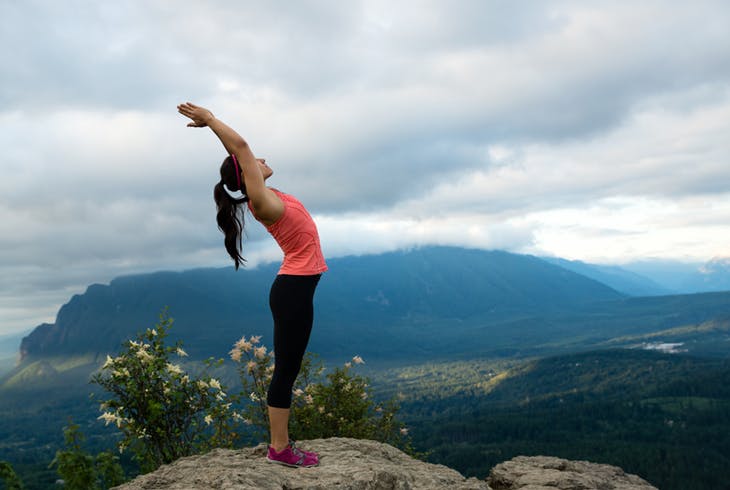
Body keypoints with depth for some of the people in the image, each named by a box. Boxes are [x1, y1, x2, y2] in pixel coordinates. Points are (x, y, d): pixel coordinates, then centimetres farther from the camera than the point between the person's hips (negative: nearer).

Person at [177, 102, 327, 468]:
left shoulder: (265, 196, 11)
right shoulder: (261, 202, -13)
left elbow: (239, 150, 18)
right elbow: (241, 147, -17)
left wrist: (209, 122, 17)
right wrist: (210, 120, -8)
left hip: (295, 287, 9)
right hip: (294, 290, -9)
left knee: (287, 369, 11)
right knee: (286, 370, -4)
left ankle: (280, 444, 18)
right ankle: (279, 449, 5)